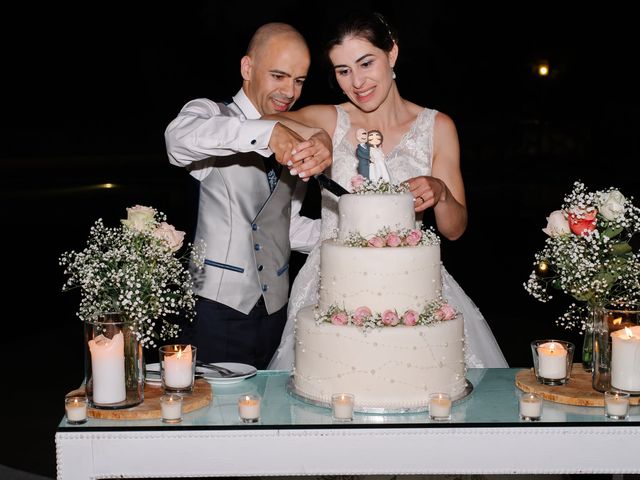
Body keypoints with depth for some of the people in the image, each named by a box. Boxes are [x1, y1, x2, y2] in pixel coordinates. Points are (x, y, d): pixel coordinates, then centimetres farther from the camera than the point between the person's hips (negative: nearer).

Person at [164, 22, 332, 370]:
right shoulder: (210, 113, -2)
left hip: (274, 311, 5)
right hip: (217, 306, -5)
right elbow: (179, 136, -28)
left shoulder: (295, 142, 15)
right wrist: (266, 132, -41)